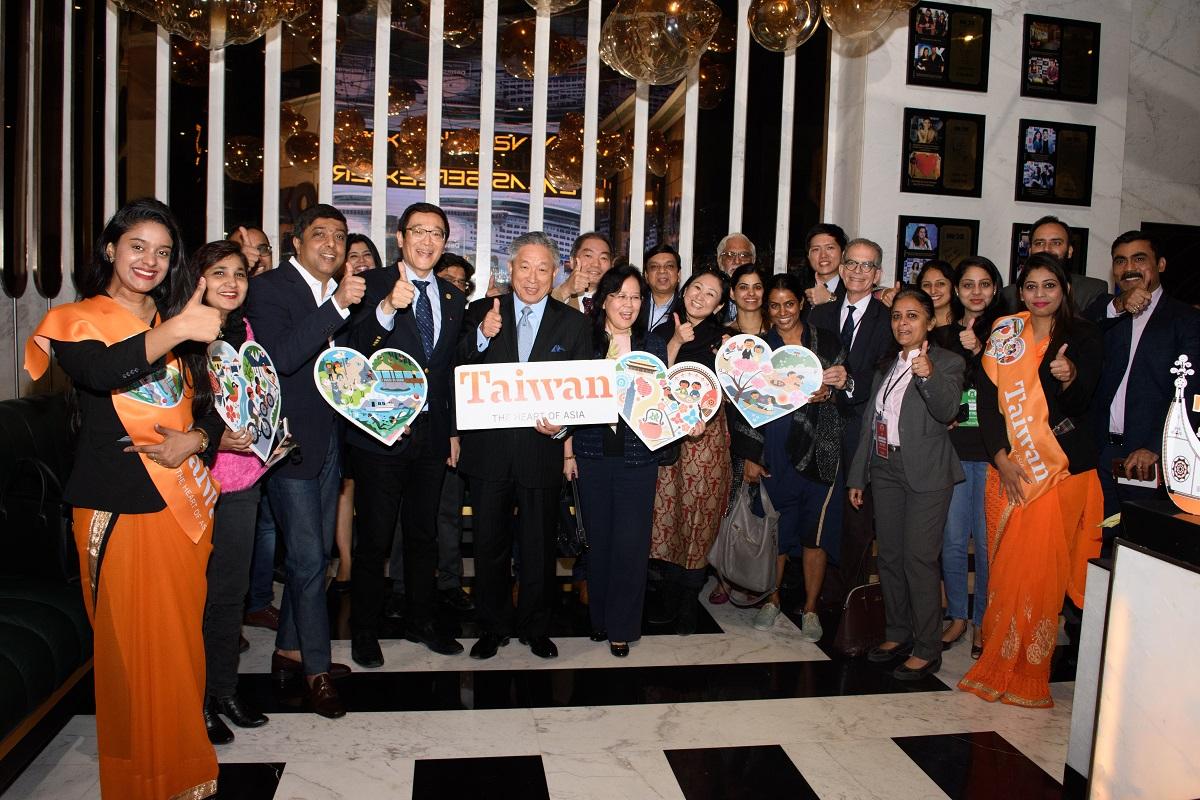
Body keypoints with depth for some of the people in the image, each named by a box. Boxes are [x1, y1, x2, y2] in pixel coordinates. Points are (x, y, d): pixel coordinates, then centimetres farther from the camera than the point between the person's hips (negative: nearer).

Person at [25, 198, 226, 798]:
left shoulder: (175, 324, 14)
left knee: (182, 639, 12)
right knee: (133, 646, 3)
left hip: (184, 503, 4)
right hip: (120, 507, -4)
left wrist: (197, 438, -11)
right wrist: (176, 331, -39)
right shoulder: (77, 320, -2)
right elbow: (99, 372, -25)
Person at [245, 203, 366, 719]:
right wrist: (338, 307, -30)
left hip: (328, 440, 8)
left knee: (317, 552, 17)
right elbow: (281, 357, -26)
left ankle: (289, 649, 34)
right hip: (290, 443, -8)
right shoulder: (269, 288, -11)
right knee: (307, 558, -2)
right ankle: (316, 670, 12)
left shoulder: (340, 294, 10)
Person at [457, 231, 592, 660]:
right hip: (489, 449, 0)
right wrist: (481, 336, -24)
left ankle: (534, 627, 31)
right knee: (490, 544, 13)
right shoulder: (481, 312, 3)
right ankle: (493, 626, 31)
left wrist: (563, 424, -15)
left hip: (542, 449, 0)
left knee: (539, 546, 12)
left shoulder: (574, 323, 3)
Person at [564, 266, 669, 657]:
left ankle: (622, 626, 14)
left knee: (630, 543, -1)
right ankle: (599, 617, 26)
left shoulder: (653, 346, 6)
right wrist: (568, 452, 2)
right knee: (598, 539, 9)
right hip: (593, 454, 0)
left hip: (638, 456, 0)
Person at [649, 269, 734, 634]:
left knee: (698, 520, 2)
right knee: (666, 518, 8)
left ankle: (689, 605, 17)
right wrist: (675, 343, -11)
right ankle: (669, 600, 24)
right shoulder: (663, 332, 8)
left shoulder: (723, 339, 0)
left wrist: (702, 418, -18)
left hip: (706, 438, -2)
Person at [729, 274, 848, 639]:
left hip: (818, 451, 0)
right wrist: (749, 455, -3)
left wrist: (835, 386, -14)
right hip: (772, 453, 1)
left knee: (814, 531, 3)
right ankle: (773, 599, 27)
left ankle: (810, 608, 19)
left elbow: (844, 393, 10)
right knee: (775, 528, 8)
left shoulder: (826, 341, 5)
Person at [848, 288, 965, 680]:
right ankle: (897, 633, 26)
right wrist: (857, 476, 15)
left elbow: (947, 410, -21)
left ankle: (927, 650, 5)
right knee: (889, 556, 12)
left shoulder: (948, 362, -4)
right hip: (886, 470, 6)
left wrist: (929, 375, -39)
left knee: (920, 559, -6)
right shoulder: (886, 366, 15)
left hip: (926, 474, -6)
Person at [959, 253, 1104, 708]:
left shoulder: (1083, 337, 0)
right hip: (1008, 466, 3)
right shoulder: (1004, 334, 8)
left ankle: (1027, 675, 12)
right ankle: (998, 664, 19)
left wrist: (1070, 378, -32)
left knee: (1038, 569, -2)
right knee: (1004, 567, 7)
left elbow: (1080, 405, -9)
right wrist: (1001, 458, -6)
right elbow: (987, 398, 4)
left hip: (1060, 468, -3)